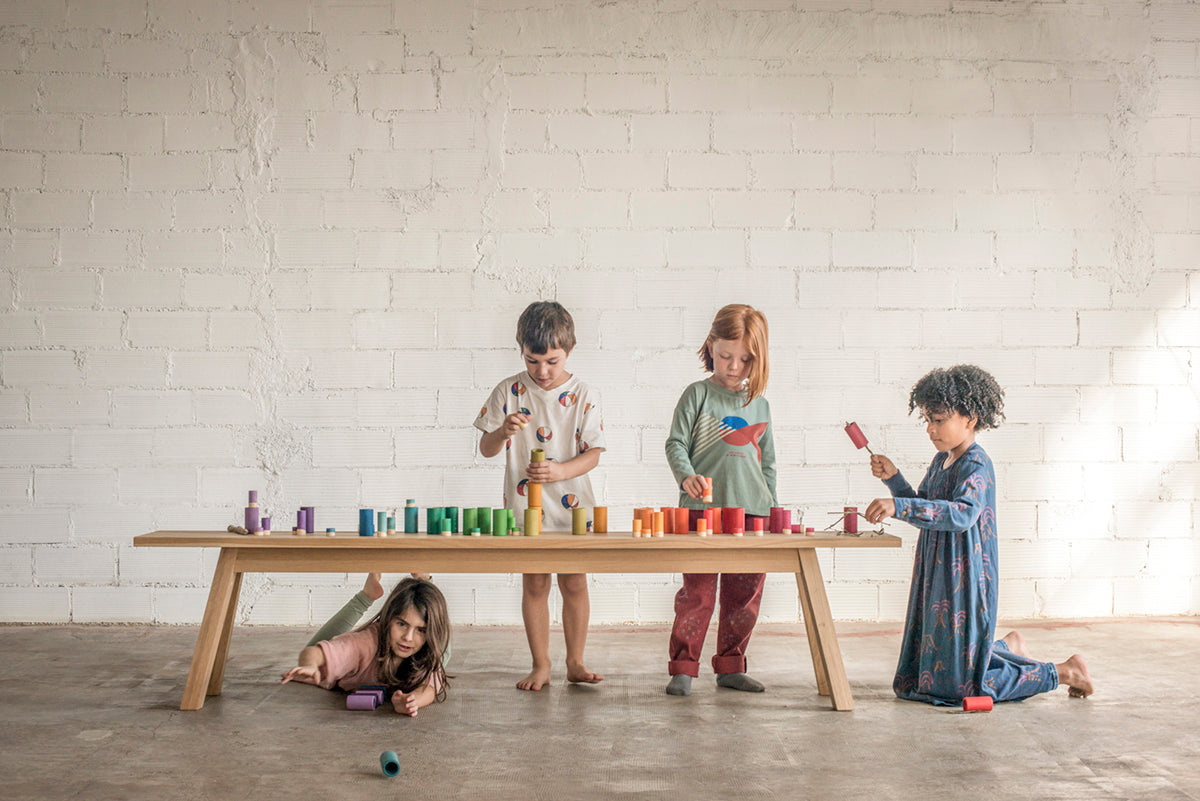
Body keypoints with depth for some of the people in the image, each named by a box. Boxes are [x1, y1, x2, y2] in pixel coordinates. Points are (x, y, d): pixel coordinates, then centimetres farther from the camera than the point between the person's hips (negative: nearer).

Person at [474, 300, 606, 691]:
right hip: (525, 508, 0)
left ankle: (575, 662, 21)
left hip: (572, 507, 0)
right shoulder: (509, 391, -1)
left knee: (574, 583, 5)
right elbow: (486, 449, 2)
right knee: (534, 584, 6)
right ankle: (540, 665, 18)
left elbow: (593, 453, -4)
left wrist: (560, 471, -22)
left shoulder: (583, 395, -3)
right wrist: (503, 432, -21)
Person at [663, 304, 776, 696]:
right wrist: (686, 476, -21)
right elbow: (676, 443, -3)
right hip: (703, 508, -5)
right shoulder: (698, 394, 1)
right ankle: (682, 668, 5)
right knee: (697, 592, -5)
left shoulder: (760, 404, 15)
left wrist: (770, 509, 17)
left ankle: (730, 666, 22)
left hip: (751, 512, 5)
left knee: (744, 595, 9)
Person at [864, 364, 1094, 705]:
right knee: (932, 669, 20)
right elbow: (923, 508, 19)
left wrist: (898, 506, -46)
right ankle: (1009, 647, 39)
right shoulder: (941, 461, 9)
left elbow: (962, 514, -37)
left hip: (965, 583, -9)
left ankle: (1064, 672, 12)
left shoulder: (976, 466, -19)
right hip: (937, 579, 9)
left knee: (964, 682, -3)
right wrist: (893, 478, 3)